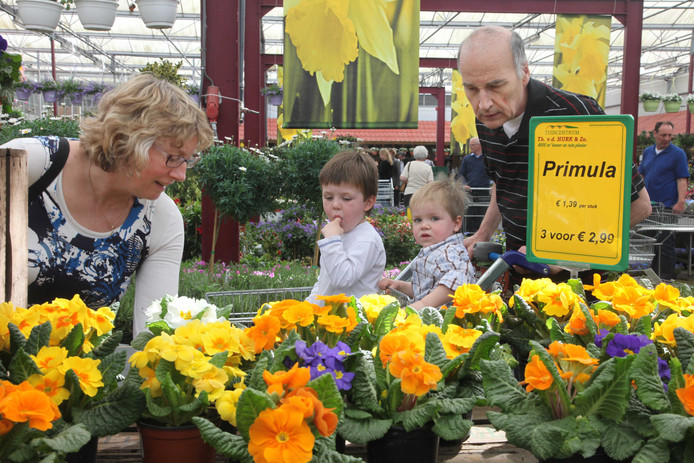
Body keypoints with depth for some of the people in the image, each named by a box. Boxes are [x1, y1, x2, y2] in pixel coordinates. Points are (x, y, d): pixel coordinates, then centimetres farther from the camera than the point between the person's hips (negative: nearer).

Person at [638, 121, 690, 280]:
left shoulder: (678, 153, -4)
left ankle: (665, 278, 0)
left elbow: (682, 179, -8)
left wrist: (680, 202, -17)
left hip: (667, 206, -6)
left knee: (665, 245, -6)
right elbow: (641, 175, 21)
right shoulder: (648, 152, 14)